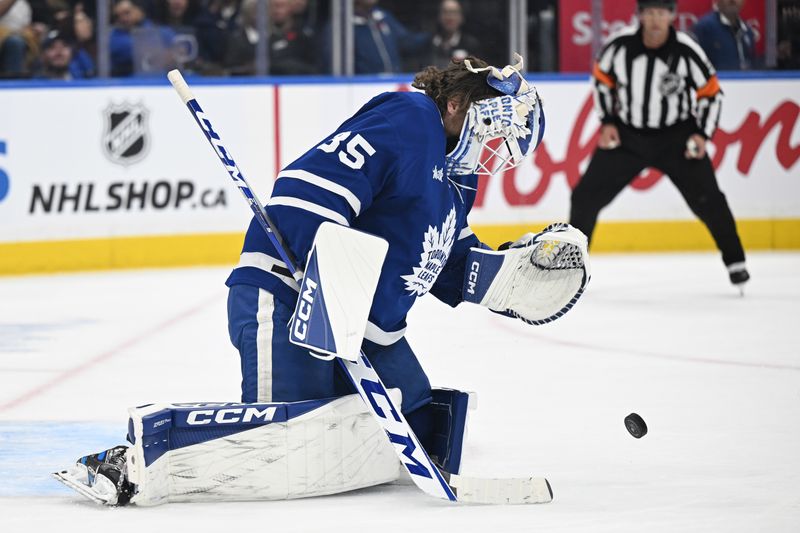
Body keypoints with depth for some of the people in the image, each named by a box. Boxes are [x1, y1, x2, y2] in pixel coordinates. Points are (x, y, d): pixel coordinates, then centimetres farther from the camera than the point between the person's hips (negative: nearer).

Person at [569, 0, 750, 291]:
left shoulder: (687, 52, -18)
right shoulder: (620, 45, -15)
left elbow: (711, 93, -5)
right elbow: (602, 77, 4)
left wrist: (702, 134, -13)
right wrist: (607, 122, -1)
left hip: (677, 137, -2)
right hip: (626, 135, 2)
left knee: (706, 199, -12)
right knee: (587, 195, -3)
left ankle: (734, 261, 5)